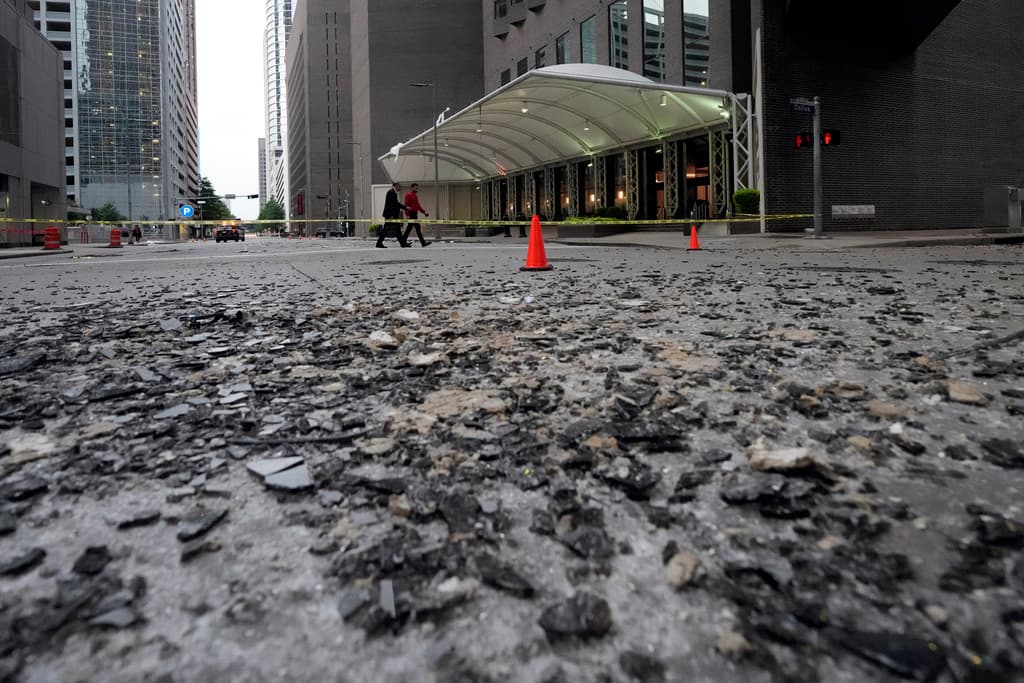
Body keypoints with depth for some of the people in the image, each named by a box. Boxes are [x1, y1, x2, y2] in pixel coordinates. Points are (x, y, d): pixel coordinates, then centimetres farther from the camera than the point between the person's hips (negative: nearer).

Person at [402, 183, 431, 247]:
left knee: (409, 228, 9)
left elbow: (418, 205, 25)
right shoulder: (408, 195, -8)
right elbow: (406, 205, -15)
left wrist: (424, 211, 15)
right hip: (411, 214, -10)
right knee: (418, 228, -9)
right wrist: (407, 214, -22)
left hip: (414, 214, 10)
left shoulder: (415, 195, 21)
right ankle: (423, 242, -8)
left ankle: (404, 242, 13)